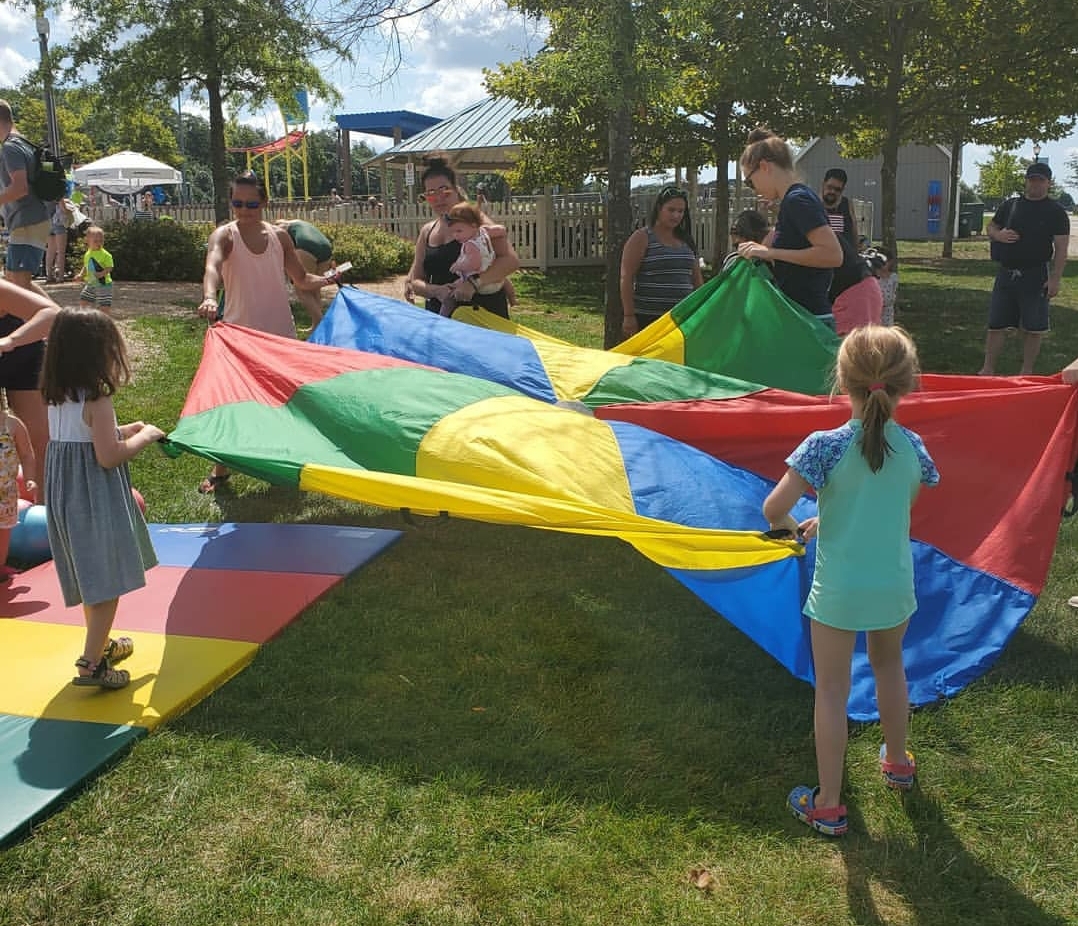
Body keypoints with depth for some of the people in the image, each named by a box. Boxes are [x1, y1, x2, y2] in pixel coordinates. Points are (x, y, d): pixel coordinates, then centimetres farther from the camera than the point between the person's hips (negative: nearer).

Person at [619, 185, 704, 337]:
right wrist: (629, 316, -13)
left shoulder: (686, 240, 16)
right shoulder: (641, 238, -2)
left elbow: (697, 279, 20)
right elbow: (626, 278, -7)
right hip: (647, 318, -5)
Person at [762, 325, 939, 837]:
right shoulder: (912, 446, -6)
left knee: (832, 692, 8)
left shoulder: (825, 446, -19)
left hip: (837, 592, -4)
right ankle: (897, 762, 50)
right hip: (894, 588, 4)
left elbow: (773, 508, -20)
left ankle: (828, 806, 18)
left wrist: (791, 526, 3)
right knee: (889, 666, 29)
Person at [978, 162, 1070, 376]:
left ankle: (1026, 373, 13)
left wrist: (1055, 279, -14)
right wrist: (998, 235, -5)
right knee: (996, 324, 5)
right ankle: (987, 369, 12)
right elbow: (991, 228, 20)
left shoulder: (1056, 212, -1)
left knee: (1033, 328, 2)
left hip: (1036, 276, -3)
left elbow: (1061, 248, -5)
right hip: (1006, 273, 4)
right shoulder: (1010, 205, 10)